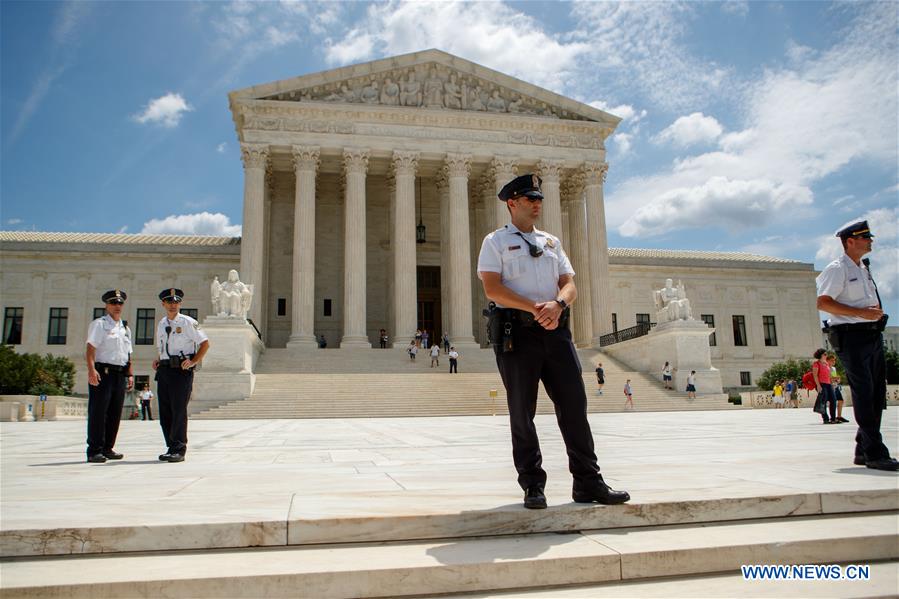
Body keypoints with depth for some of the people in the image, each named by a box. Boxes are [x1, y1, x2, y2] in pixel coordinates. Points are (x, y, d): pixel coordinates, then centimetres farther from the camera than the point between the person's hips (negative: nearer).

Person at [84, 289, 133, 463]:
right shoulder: (99, 324, 0)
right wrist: (91, 370, -24)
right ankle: (94, 451, -2)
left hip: (120, 375, 7)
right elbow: (90, 348, -11)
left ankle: (107, 448, 17)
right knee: (98, 413, -6)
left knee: (115, 414, 9)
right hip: (102, 373, -7)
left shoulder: (125, 328, 21)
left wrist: (130, 375, 14)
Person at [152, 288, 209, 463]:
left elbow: (205, 343, -2)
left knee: (179, 411, -8)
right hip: (164, 370, 6)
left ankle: (179, 450, -4)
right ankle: (171, 448, 18)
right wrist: (158, 361, 10)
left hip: (182, 371, -6)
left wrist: (193, 361, -10)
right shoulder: (161, 324, 16)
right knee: (165, 412, 8)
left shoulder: (188, 322, -3)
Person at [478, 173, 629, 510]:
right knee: (522, 411, 1)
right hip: (516, 331, -4)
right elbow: (492, 289, -7)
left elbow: (570, 284, 12)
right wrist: (536, 308, -16)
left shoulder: (551, 241, 21)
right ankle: (532, 486, 10)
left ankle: (588, 482, 10)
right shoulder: (496, 241, 6)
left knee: (574, 405, 2)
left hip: (555, 329, 5)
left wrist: (557, 305, -12)